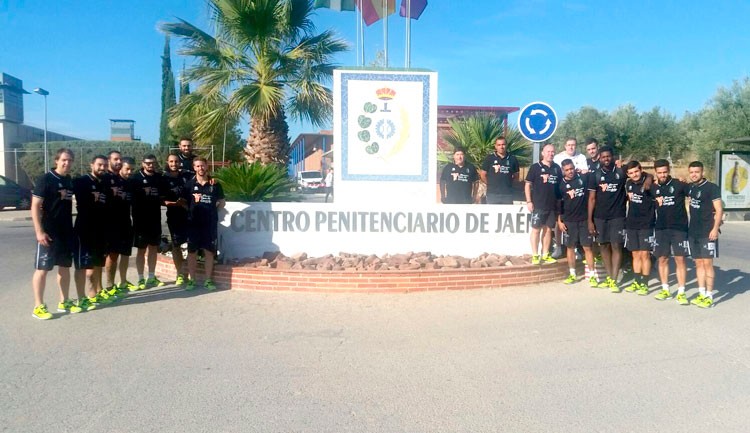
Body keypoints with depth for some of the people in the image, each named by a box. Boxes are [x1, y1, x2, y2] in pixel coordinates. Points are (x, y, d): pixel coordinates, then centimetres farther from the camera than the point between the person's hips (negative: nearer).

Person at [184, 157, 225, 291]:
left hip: (210, 223, 0)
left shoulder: (214, 184, 3)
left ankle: (208, 280, 12)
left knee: (209, 252, 4)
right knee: (192, 252, 4)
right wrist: (191, 210, -5)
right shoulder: (189, 184, 1)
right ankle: (192, 280, 13)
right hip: (193, 223, 0)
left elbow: (221, 202, 12)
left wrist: (213, 210, 2)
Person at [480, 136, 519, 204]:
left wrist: (508, 182, 6)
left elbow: (516, 174, 17)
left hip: (508, 194, 2)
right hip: (492, 194, -2)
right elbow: (483, 174, 5)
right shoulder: (489, 158, 1)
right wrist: (490, 184, 5)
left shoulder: (512, 159, 6)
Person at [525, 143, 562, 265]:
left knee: (548, 229, 9)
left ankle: (545, 255, 16)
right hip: (538, 204, -4)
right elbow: (528, 184, -4)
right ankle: (535, 255, 4)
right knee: (536, 229, -2)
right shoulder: (535, 167, -3)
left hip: (553, 205, 4)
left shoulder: (557, 168, 9)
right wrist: (529, 201, -10)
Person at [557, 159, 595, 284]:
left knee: (587, 247, -1)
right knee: (570, 247, 7)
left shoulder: (583, 178, 0)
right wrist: (559, 221, -1)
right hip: (568, 221, 1)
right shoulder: (561, 184, 2)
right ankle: (572, 274, 16)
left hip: (584, 219, -1)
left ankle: (592, 275, 4)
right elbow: (558, 203, 4)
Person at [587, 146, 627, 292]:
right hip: (600, 217, 2)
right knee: (604, 246, 9)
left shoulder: (621, 173, -2)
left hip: (617, 216, -2)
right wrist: (590, 220, -3)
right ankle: (609, 277, 21)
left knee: (616, 246, -5)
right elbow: (592, 198, 2)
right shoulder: (595, 175, 2)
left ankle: (614, 280, -3)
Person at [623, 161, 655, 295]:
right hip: (631, 225, 5)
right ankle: (636, 282, 19)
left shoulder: (648, 184, -12)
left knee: (644, 254, -2)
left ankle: (644, 284, 6)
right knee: (636, 254, 11)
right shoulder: (628, 184, 5)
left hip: (646, 225, -5)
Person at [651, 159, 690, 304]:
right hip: (661, 229, 4)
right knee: (662, 259, 8)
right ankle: (665, 290, 19)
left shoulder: (679, 184, -6)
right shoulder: (654, 188, 6)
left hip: (679, 228, -4)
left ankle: (681, 292, 1)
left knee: (680, 259, -4)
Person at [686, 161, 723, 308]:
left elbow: (719, 210, -9)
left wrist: (715, 228, -18)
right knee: (698, 263, 9)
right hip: (693, 232, 6)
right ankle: (701, 294, 15)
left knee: (707, 263, -5)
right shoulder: (690, 188, 10)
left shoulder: (712, 187, -7)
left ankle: (709, 296, 0)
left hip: (707, 233, -6)